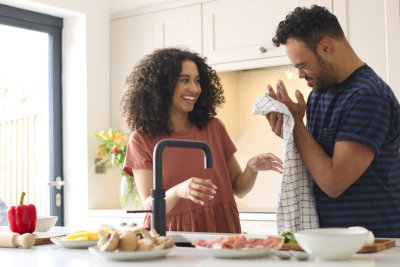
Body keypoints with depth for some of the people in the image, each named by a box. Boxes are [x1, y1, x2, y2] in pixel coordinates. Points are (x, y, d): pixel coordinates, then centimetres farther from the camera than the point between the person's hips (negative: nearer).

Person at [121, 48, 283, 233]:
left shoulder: (213, 128, 9)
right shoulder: (142, 140, 2)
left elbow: (238, 189, 13)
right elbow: (149, 205, -5)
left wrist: (252, 168, -7)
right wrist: (178, 191, -24)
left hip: (220, 231, 2)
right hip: (173, 237, -2)